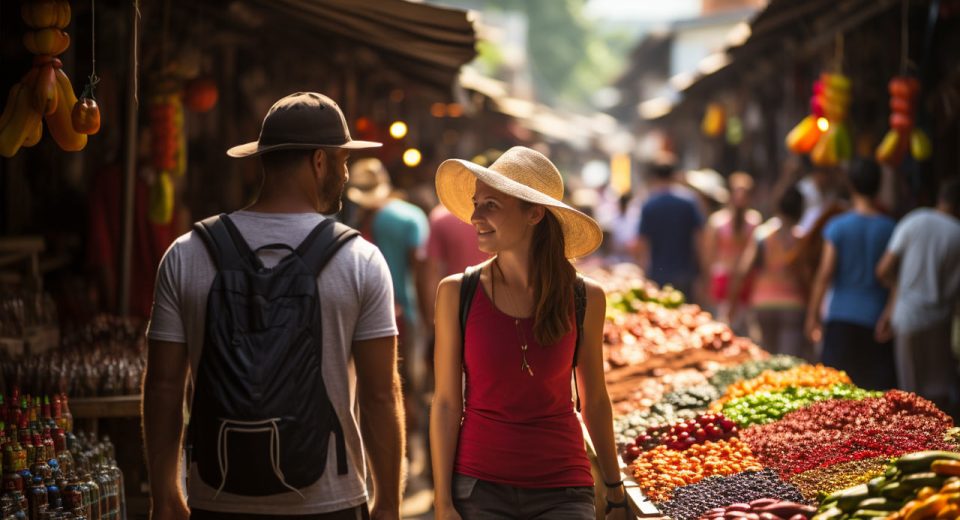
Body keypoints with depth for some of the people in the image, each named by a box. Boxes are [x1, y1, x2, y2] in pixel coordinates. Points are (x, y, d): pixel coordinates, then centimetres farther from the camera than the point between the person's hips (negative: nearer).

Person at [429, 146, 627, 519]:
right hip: (480, 487, 0)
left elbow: (595, 400, 10)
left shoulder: (585, 299, -2)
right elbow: (446, 403, -2)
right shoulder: (456, 293, -4)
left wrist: (614, 488, 19)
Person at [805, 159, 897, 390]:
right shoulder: (890, 228, 1)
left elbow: (825, 273, -6)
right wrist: (889, 314, -3)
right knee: (878, 387, 4)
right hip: (877, 319, 1)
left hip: (842, 319, -1)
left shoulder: (837, 226, -3)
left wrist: (813, 314, 0)